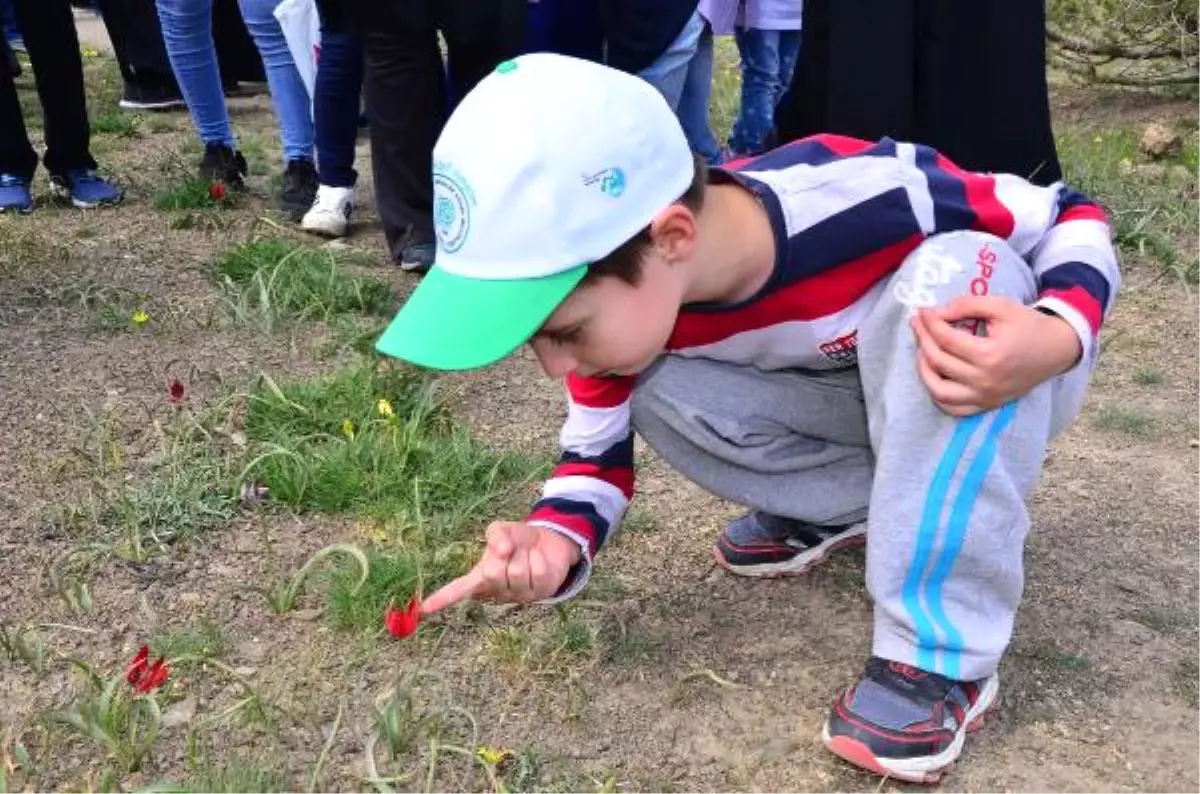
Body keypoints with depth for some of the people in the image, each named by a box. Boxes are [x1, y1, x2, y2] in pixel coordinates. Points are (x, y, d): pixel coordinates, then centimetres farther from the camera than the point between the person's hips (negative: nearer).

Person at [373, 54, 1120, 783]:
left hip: (996, 394, -3)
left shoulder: (867, 195, -37)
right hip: (869, 402, 4)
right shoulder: (624, 297, -21)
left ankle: (943, 651, -29)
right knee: (650, 383, -19)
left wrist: (1055, 338, -42)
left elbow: (1071, 217, -21)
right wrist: (557, 539, -29)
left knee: (953, 267, -37)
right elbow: (597, 450, -7)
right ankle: (853, 503, 2)